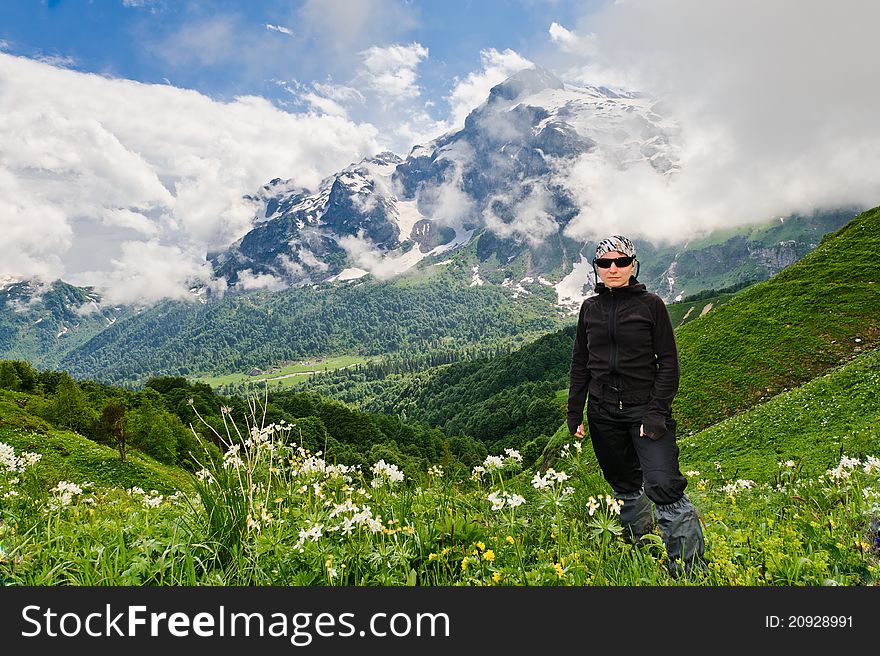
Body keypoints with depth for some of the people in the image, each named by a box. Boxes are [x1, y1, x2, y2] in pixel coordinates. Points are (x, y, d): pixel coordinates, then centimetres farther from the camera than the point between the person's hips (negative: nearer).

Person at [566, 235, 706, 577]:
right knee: (625, 486, 13)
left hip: (646, 408, -4)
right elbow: (580, 364, 12)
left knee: (663, 486, -14)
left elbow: (668, 363, -4)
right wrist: (574, 413, 7)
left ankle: (691, 569, -5)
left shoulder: (651, 304, -3)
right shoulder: (590, 308, 7)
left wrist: (657, 413, -12)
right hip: (603, 413, 4)